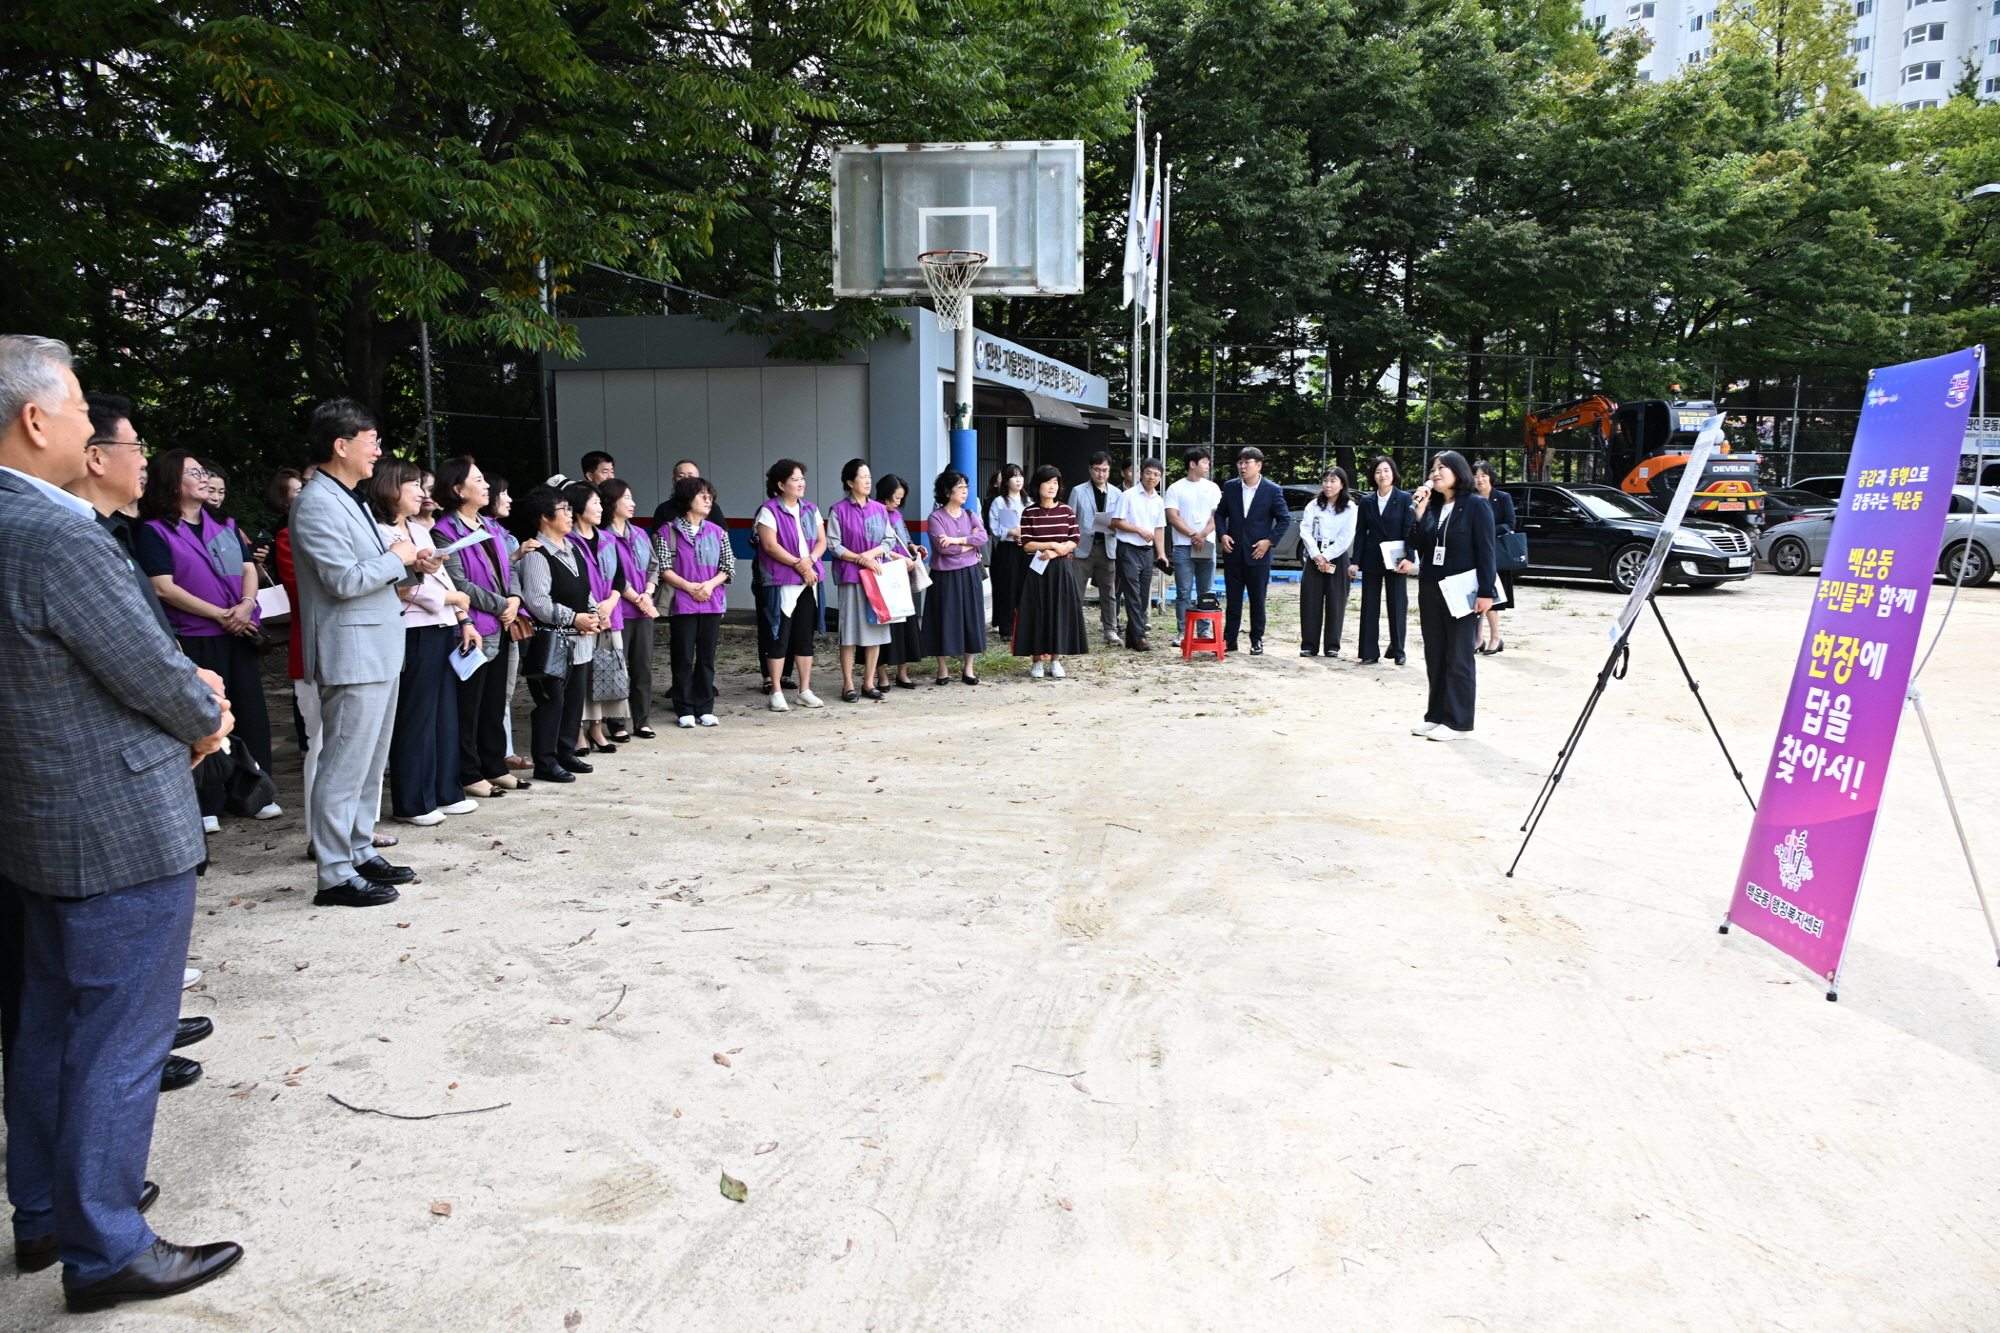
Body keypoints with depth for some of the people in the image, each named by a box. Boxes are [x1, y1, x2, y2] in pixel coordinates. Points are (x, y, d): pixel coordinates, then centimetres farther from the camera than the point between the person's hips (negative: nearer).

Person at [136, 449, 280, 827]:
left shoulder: (224, 525, 14)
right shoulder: (154, 531, -4)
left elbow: (248, 568, 10)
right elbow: (162, 586, -12)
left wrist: (246, 605, -11)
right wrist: (219, 614, -15)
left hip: (239, 635, 5)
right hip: (195, 638, -5)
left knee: (251, 713, 6)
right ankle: (205, 805, 8)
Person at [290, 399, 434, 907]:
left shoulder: (351, 500, 17)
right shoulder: (317, 504, -15)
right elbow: (345, 580, -23)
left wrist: (414, 567, 7)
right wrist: (397, 558, -10)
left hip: (379, 651, 11)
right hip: (352, 655, -10)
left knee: (371, 764, 16)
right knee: (345, 765, -5)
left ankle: (361, 854, 26)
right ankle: (335, 876, 1)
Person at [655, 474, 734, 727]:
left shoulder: (716, 531, 10)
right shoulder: (669, 531, -1)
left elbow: (728, 566, 7)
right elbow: (663, 568, -6)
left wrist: (710, 584, -10)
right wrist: (690, 587, -15)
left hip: (712, 603, 3)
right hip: (681, 604, -3)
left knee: (707, 657, 7)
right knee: (683, 658, 2)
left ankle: (705, 708, 15)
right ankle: (685, 709, 10)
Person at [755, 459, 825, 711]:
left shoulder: (810, 509, 13)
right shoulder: (769, 511, -5)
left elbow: (822, 541, 8)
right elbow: (770, 545, -13)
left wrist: (809, 560, -11)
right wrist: (798, 565, -13)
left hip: (808, 582, 5)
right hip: (780, 583, -5)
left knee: (805, 637, 8)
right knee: (779, 637, -2)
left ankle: (805, 691, 15)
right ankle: (776, 692, 5)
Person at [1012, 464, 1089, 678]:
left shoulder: (1067, 511, 3)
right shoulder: (1029, 513, -1)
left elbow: (1074, 541, -1)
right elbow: (1027, 544, -5)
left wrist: (1055, 552, -16)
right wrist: (1052, 544, -13)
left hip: (1061, 569, 1)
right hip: (1037, 570, -1)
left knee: (1060, 612, 2)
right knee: (1037, 612, 0)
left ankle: (1055, 660, 12)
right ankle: (1037, 660, 9)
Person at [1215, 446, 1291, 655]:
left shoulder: (1273, 490, -4)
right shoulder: (1230, 487, 5)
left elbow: (1284, 519, -1)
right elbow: (1220, 513, 13)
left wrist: (1269, 540, -11)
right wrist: (1223, 534, -4)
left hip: (1258, 554, -2)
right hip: (1233, 552, 3)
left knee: (1257, 600, 6)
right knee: (1233, 600, 7)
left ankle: (1257, 640, 15)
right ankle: (1229, 639, 14)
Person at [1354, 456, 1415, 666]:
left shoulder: (1404, 498, -2)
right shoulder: (1366, 501, 6)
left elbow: (1409, 530, -6)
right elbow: (1360, 532, 5)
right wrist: (1356, 561, -2)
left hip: (1394, 560, -2)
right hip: (1371, 560, 3)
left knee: (1397, 606, 5)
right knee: (1370, 607, 4)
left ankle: (1398, 651, 15)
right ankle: (1370, 652, 8)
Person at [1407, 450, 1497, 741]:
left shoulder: (1476, 505, -6)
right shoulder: (1431, 505, 10)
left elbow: (1486, 551, -9)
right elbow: (1419, 546, 6)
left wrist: (1486, 592, -15)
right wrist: (1419, 512, -4)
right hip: (1430, 590, 6)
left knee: (1459, 659, -1)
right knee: (1435, 657, 10)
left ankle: (1458, 723, 4)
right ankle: (1436, 715, 17)